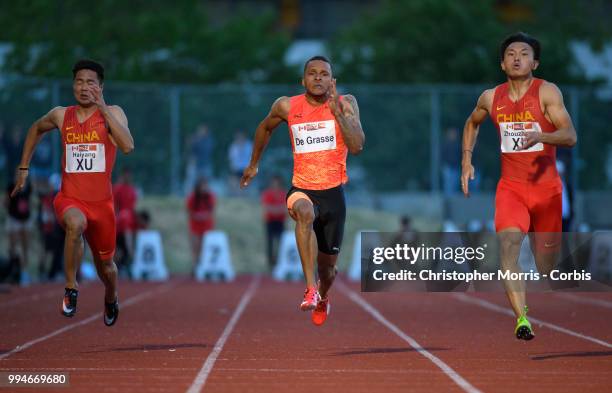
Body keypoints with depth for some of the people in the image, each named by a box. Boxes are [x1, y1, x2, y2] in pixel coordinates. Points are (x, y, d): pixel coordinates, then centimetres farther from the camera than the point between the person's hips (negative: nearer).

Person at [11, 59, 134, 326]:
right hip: (69, 199, 0)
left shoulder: (113, 113, -5)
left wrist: (102, 109, -26)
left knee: (104, 264, 17)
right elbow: (36, 129, 25)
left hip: (101, 202, 0)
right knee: (76, 223, -37)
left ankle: (111, 299, 52)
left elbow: (128, 146, -24)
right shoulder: (61, 116, 3)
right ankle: (71, 288, -22)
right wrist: (24, 168, 22)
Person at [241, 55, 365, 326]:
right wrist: (254, 164, 29)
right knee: (305, 211, -39)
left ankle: (322, 297, 50)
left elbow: (357, 147, -17)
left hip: (333, 192, 1)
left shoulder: (345, 104, -5)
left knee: (327, 264, 12)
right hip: (302, 189, -1)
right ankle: (310, 289, -41)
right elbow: (265, 128, 20)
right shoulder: (287, 107, -1)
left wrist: (337, 112, -24)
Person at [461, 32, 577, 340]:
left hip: (546, 186, -1)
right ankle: (521, 319, -30)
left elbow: (570, 136, -17)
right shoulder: (491, 98, 4)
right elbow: (472, 124, 25)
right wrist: (466, 160, 14)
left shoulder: (547, 92, -9)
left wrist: (539, 136, -35)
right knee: (508, 245, -23)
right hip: (511, 186, 1)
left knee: (547, 253, 9)